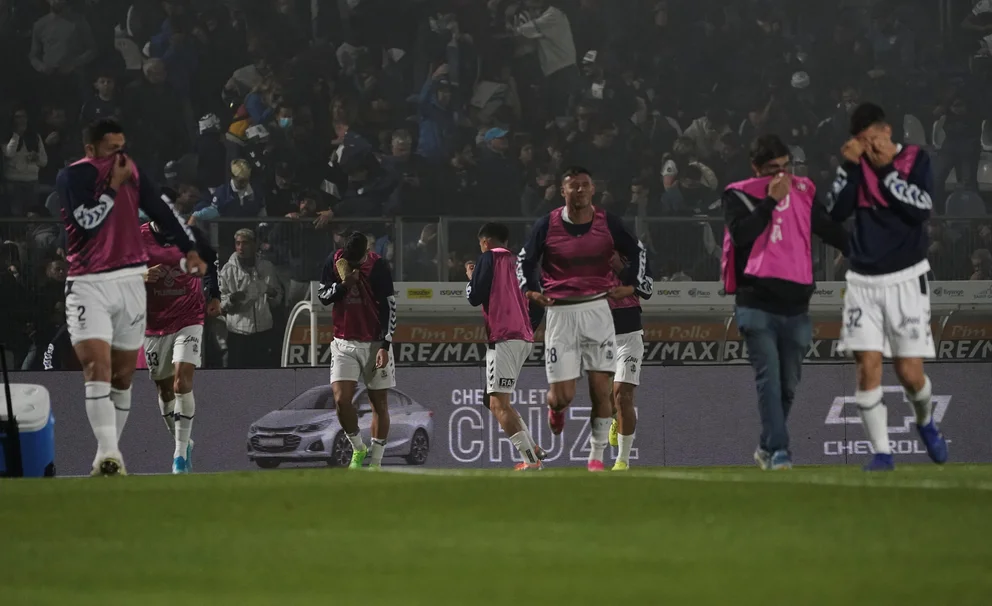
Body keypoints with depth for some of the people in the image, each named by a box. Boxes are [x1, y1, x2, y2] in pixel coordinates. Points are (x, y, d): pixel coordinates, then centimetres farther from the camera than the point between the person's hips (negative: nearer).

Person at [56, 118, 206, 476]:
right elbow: (89, 222, -18)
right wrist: (114, 186, -14)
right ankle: (108, 453, -26)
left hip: (130, 281, 5)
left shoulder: (132, 172, 7)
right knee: (96, 367, -19)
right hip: (88, 285, -5)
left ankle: (111, 452, 19)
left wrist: (189, 251, 8)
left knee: (123, 375, 9)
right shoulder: (72, 177, -6)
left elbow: (162, 214, 13)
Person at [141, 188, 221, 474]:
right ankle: (183, 442, 32)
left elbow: (211, 261, 17)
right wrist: (141, 278, -21)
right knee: (164, 389, 10)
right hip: (155, 324, 2)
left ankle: (181, 454, -18)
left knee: (182, 380, -18)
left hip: (189, 319, -2)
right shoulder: (138, 239, -6)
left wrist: (214, 296, 13)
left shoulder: (192, 235, -3)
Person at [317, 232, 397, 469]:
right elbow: (322, 296, 6)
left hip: (375, 343, -2)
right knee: (341, 399, -12)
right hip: (344, 342, 2)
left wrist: (385, 346, -12)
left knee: (379, 402, 1)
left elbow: (389, 306, -7)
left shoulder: (378, 266, -10)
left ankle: (376, 463, 8)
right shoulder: (334, 262, -2)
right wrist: (343, 285, -15)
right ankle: (358, 448, 11)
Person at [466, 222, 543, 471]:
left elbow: (475, 297, -5)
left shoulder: (489, 258, -1)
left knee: (498, 404, -11)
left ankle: (531, 460, -21)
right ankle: (532, 450, 7)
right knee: (499, 401, 17)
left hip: (504, 337, -8)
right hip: (524, 338, 8)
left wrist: (471, 278, 14)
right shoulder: (515, 262, 19)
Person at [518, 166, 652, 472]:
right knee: (563, 396, -5)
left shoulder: (607, 223, 2)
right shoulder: (547, 225, -1)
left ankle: (597, 456, 6)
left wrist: (631, 285, 7)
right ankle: (555, 407, 33)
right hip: (560, 312, -1)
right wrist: (531, 290, -6)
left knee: (601, 388, -5)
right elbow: (524, 260, 8)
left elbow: (637, 251, 15)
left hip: (597, 309, 1)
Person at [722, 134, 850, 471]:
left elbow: (831, 231, 18)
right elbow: (741, 234, -16)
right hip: (757, 305, -5)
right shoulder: (739, 196, 1)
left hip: (796, 307, 5)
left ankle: (765, 448, 26)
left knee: (788, 383, 10)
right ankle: (778, 452, -19)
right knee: (769, 378, -14)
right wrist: (771, 200, -14)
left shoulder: (803, 192, 13)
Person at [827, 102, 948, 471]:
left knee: (910, 372, -2)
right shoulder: (856, 163, 5)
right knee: (868, 367, -9)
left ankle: (925, 422, 31)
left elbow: (923, 208, -17)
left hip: (906, 278, -2)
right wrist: (850, 167, -14)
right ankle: (881, 452, -2)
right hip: (863, 279, 2)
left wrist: (886, 169, -19)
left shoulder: (915, 160, -3)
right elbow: (837, 212, -6)